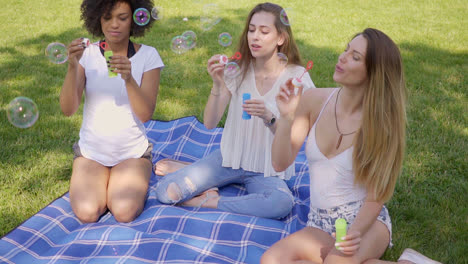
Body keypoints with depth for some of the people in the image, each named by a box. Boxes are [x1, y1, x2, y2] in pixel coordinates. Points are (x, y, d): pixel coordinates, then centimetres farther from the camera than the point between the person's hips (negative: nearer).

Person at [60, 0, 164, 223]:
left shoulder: (147, 56, -6)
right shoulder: (87, 54, -3)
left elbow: (145, 114, -15)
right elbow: (68, 110, -12)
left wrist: (128, 78, -32)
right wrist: (72, 67, -27)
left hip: (132, 151, -1)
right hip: (91, 150, 1)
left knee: (125, 213, -23)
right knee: (87, 213, -20)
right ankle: (102, 184, 13)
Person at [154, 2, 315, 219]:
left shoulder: (296, 77, -9)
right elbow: (209, 123, -9)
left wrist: (269, 118, -30)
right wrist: (217, 84, -24)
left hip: (266, 170, -1)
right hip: (230, 157, 1)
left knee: (282, 203, -36)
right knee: (166, 191, -19)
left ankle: (208, 202, -15)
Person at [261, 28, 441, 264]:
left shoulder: (381, 122, -13)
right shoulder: (314, 100, -6)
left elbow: (375, 198, -8)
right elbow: (280, 164, -7)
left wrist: (355, 233, -26)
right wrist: (286, 118, -22)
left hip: (366, 221, -4)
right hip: (321, 224, 4)